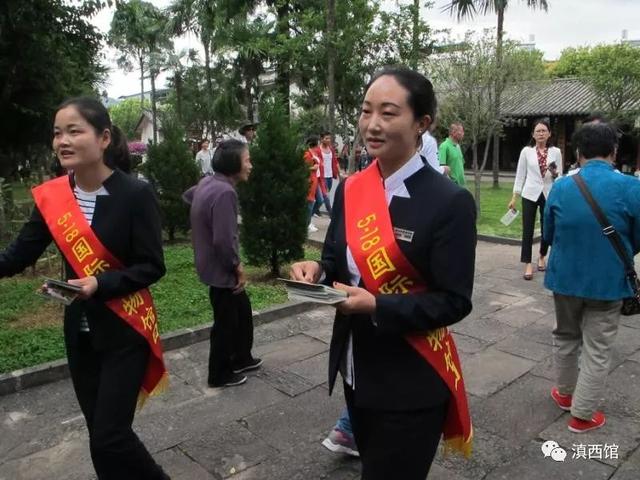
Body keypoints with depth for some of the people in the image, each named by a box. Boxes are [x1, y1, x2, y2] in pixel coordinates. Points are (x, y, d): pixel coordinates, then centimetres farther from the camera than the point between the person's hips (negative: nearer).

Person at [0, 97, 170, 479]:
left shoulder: (135, 194, -16)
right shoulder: (51, 196, -1)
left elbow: (152, 267, -15)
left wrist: (100, 284, -27)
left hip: (125, 331, -5)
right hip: (79, 332, 5)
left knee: (110, 437, -3)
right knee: (100, 433, 15)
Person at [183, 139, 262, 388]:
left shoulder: (208, 182, 3)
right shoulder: (224, 192, -28)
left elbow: (187, 195, 25)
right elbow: (224, 240, -32)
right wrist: (238, 267, -17)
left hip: (213, 264, 10)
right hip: (220, 269, -10)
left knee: (243, 310, 22)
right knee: (226, 322, 7)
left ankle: (241, 358, 38)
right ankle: (220, 375, 25)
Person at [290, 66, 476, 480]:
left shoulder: (450, 202, -18)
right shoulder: (350, 189, -1)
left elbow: (454, 302, -17)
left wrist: (377, 307, -28)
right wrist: (315, 270, -14)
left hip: (412, 385, -6)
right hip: (356, 370, 6)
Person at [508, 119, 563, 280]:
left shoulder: (556, 152, 2)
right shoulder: (526, 151, -1)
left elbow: (559, 177, 6)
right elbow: (520, 175, 3)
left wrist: (554, 174, -17)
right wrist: (514, 197, 0)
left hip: (548, 195, 1)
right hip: (530, 195, -1)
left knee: (547, 229, 11)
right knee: (528, 230, -3)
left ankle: (542, 257, 34)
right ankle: (528, 265, 3)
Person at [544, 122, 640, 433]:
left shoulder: (560, 187, -7)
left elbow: (548, 235, 4)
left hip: (565, 277, 3)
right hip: (608, 282, -2)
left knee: (565, 337, 22)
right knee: (597, 349, 9)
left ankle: (565, 393, 39)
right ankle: (582, 414, 18)